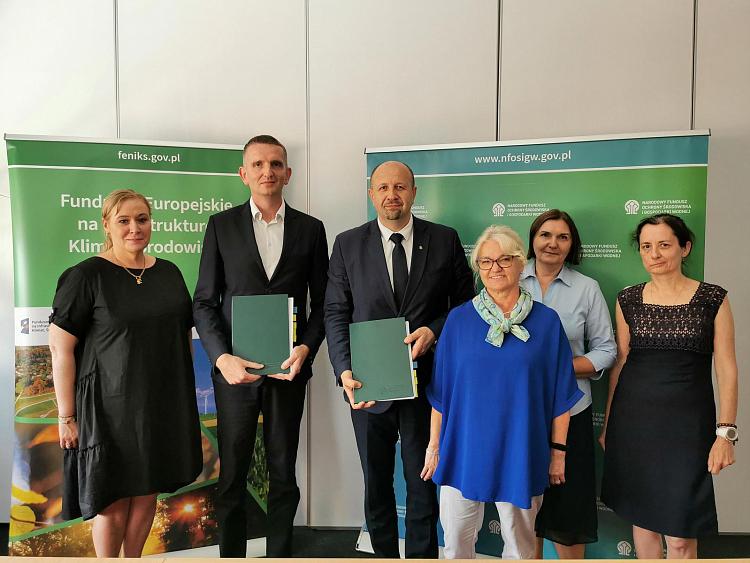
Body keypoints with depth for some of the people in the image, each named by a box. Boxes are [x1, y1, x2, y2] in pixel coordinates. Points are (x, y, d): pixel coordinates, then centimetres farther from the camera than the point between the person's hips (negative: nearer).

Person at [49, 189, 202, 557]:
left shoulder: (168, 273, 6)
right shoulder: (86, 276, -9)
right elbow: (60, 347, -10)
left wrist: (185, 394, 12)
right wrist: (66, 416, -11)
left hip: (162, 404, 5)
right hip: (110, 406, -4)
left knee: (147, 493, 16)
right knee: (113, 502, 7)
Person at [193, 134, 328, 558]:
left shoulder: (310, 229, 4)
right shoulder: (221, 225, 2)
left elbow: (321, 303, 6)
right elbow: (205, 302, 0)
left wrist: (306, 348, -10)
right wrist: (222, 357, -13)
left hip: (288, 368, 1)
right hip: (235, 368, 0)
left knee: (284, 473, 13)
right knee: (232, 475, 10)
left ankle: (280, 553, 31)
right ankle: (231, 553, 29)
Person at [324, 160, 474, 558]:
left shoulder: (445, 240, -1)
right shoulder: (348, 245, 0)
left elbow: (465, 303, 4)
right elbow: (335, 313, -2)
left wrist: (434, 331, -14)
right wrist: (344, 371, -14)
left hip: (425, 381, -1)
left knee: (422, 481, 14)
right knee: (376, 483, 18)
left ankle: (422, 555, 34)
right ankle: (383, 554, 38)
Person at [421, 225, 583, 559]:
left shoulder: (546, 321, -3)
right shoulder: (459, 319, -2)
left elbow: (561, 394, 1)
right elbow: (440, 390, 2)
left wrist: (558, 451, 2)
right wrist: (434, 446, 2)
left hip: (521, 452, 0)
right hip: (464, 450, 1)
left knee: (520, 544, 16)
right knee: (456, 540, 11)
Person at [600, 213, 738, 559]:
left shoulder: (713, 299, -1)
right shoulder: (628, 300, 4)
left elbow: (726, 369, -1)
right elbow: (620, 363, 8)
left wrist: (725, 432, -7)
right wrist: (608, 425, 10)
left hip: (687, 425, -2)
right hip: (634, 422, 2)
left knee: (680, 536, 1)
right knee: (642, 519, 13)